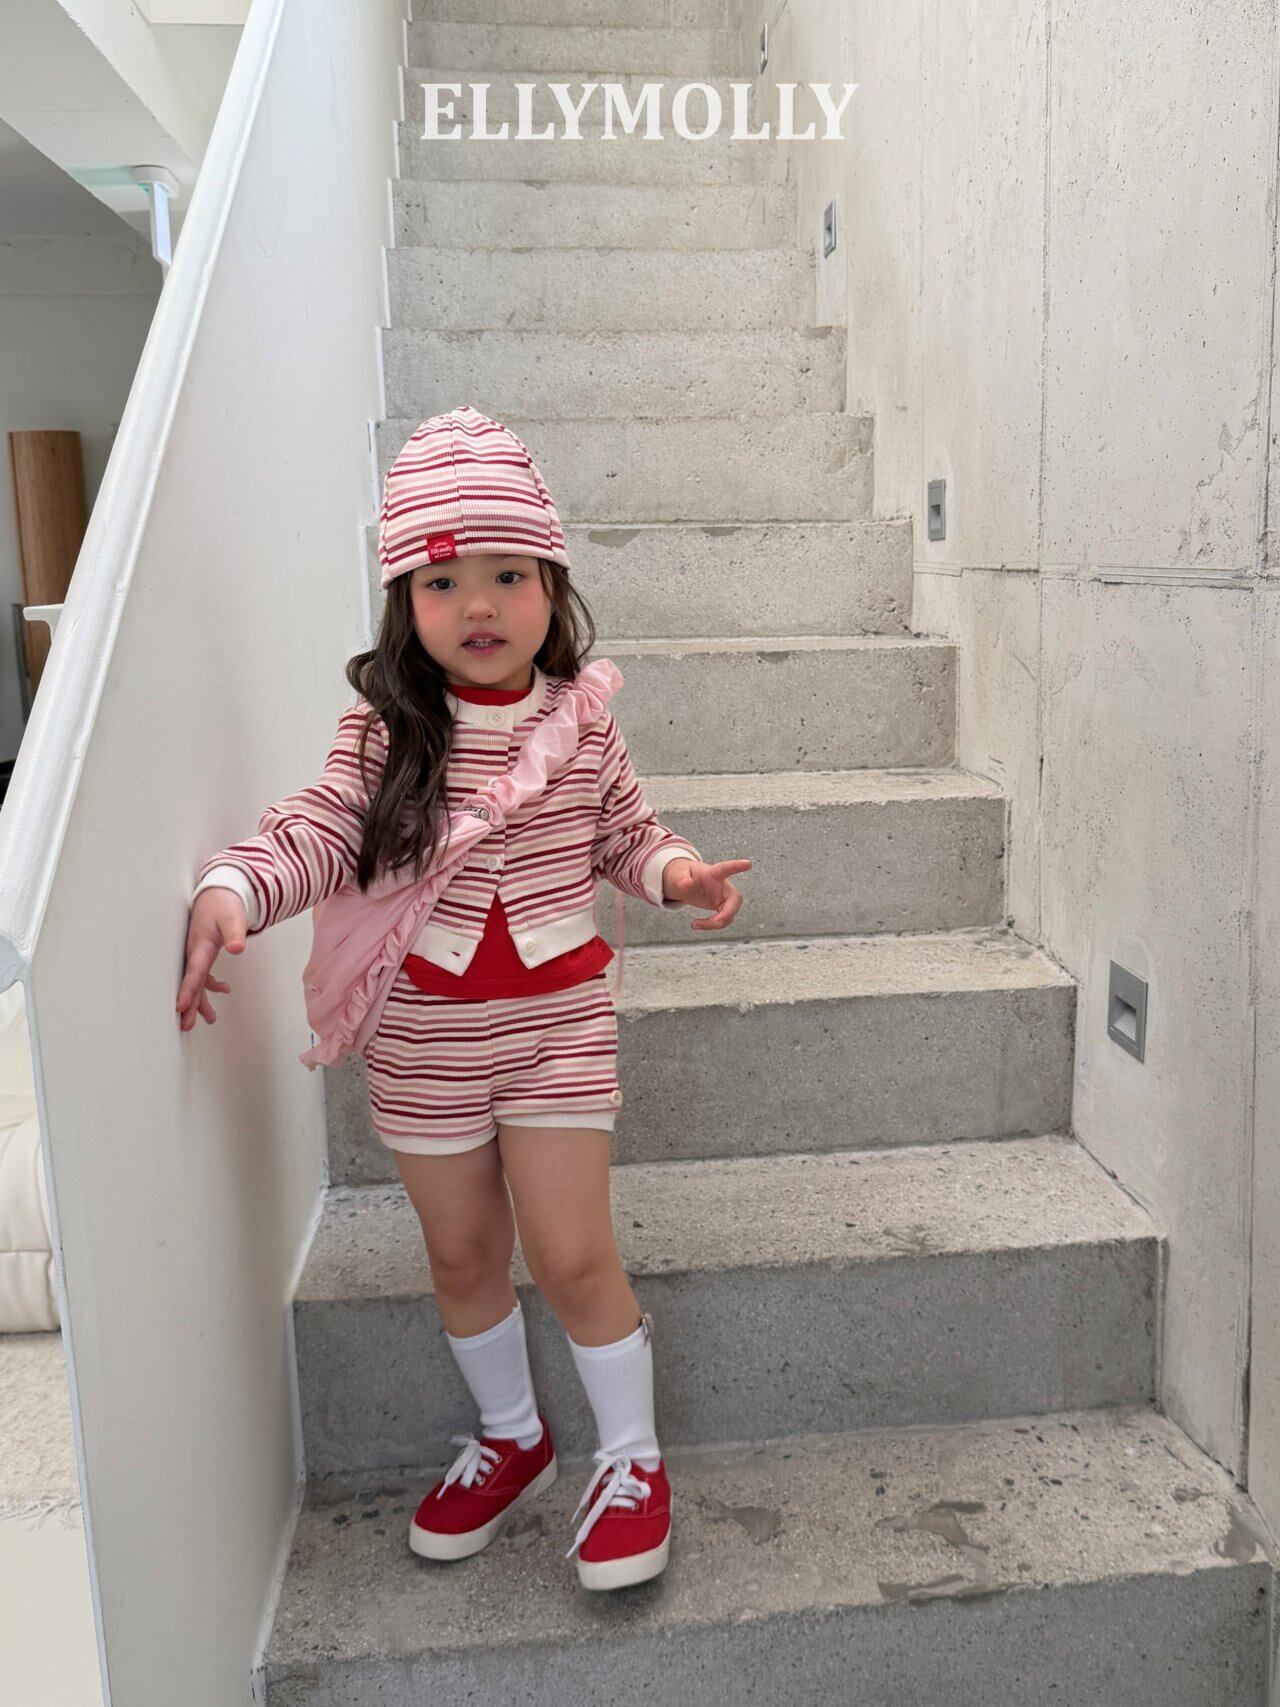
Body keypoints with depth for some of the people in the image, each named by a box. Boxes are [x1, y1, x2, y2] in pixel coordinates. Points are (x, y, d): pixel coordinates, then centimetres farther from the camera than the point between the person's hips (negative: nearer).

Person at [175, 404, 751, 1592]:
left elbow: (624, 834, 8)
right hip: (422, 1035, 1)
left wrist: (681, 872, -11)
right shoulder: (380, 727, -8)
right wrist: (231, 890, -31)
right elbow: (317, 831, -14)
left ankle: (632, 1457, 25)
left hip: (556, 1018, -1)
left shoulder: (580, 718, -4)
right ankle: (511, 1437, 41)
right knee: (462, 1256, 16)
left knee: (570, 1253, 0)